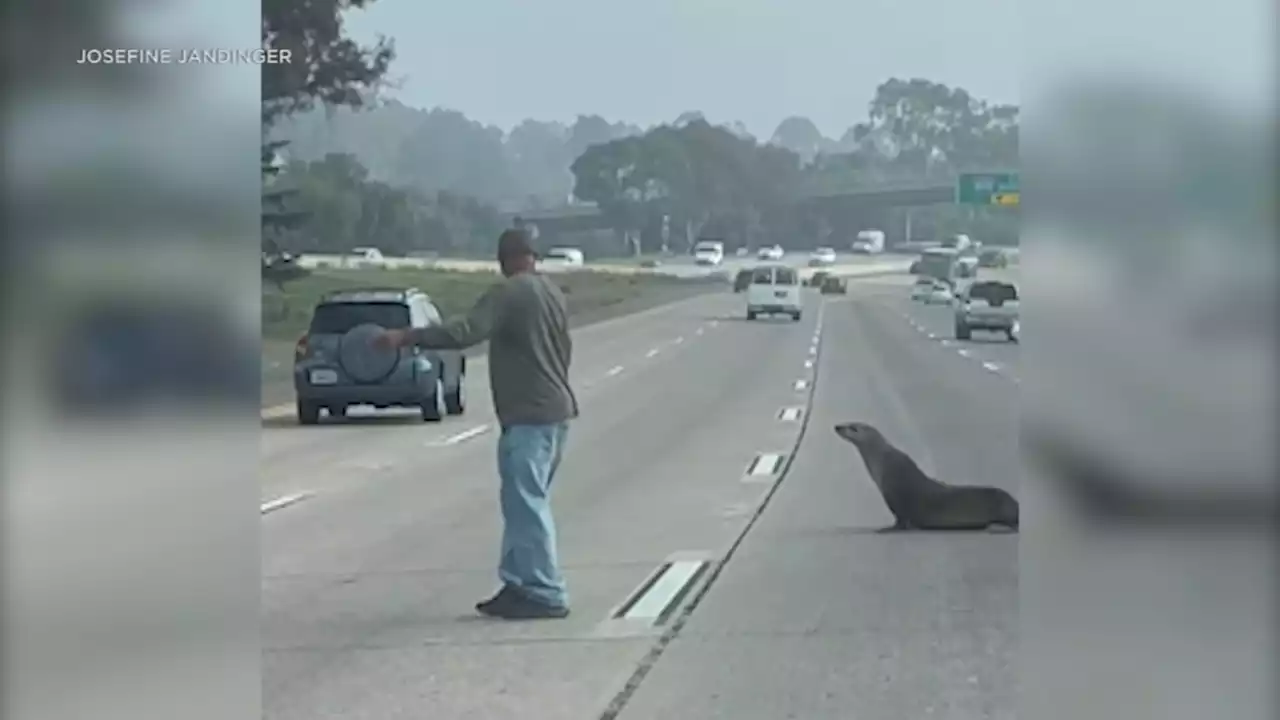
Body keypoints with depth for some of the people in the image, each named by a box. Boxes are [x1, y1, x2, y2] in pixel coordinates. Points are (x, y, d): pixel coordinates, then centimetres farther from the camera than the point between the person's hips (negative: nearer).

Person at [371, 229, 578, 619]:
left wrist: (407, 336, -26)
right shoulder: (551, 291, 14)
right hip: (555, 410, 9)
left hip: (529, 415, -9)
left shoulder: (509, 293, -13)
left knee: (527, 503, -7)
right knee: (522, 501, 14)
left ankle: (546, 595, -7)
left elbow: (465, 332, -26)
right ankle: (519, 586, 16)